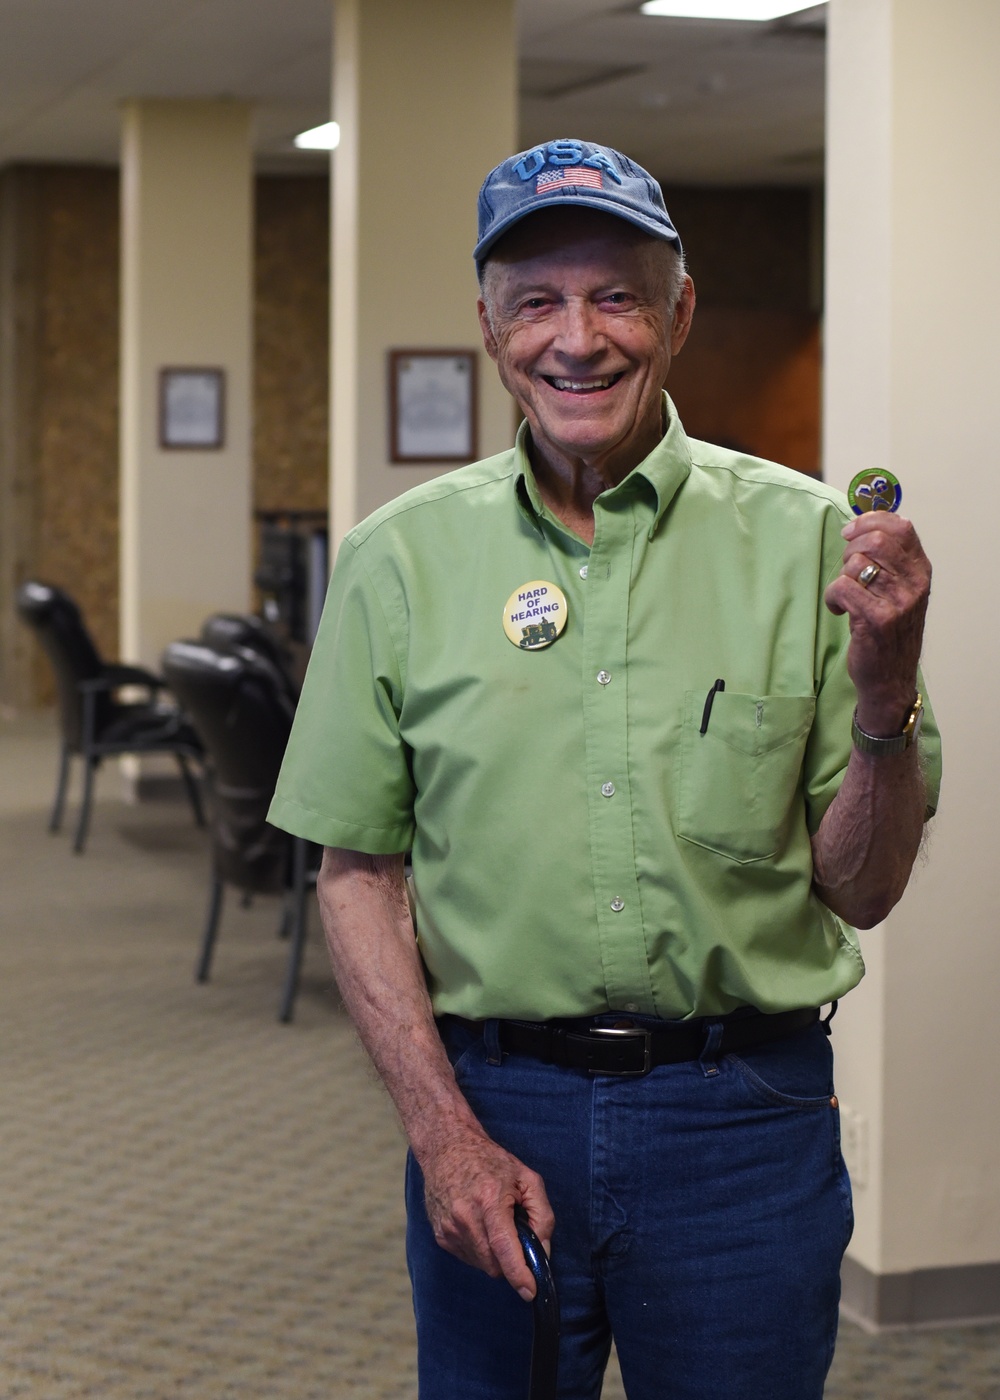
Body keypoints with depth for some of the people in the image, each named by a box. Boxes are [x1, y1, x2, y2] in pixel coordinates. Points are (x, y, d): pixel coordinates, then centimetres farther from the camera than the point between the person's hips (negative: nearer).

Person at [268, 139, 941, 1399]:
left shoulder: (802, 540, -2)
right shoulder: (401, 559, 1)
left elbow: (860, 892, -1)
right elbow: (357, 871, 3)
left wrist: (884, 691, -17)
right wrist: (444, 1132, -6)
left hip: (743, 1118, 0)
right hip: (491, 1108, 1)